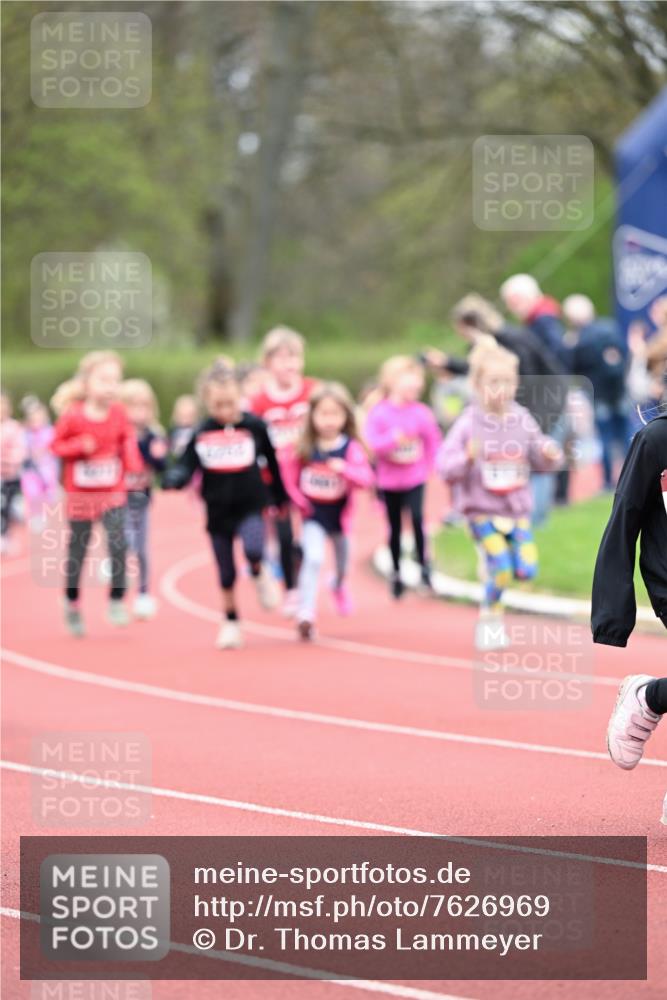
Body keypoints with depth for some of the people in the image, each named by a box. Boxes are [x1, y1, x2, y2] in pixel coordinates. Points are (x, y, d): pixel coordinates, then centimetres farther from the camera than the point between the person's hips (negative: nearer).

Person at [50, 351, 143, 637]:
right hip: (80, 493, -1)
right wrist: (80, 446, -22)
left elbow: (128, 442, 3)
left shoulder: (119, 414, -7)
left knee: (118, 544, -16)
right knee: (77, 551, 10)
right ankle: (72, 604, 29)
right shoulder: (72, 415, -14)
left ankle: (116, 600, -4)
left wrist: (134, 468, -13)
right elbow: (57, 445, -4)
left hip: (112, 492, 1)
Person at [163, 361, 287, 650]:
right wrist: (172, 479, -28)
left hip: (250, 506, -2)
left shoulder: (254, 427, -5)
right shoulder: (201, 434, -3)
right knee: (226, 574, 9)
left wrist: (280, 498, 15)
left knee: (253, 549, -29)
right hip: (218, 512, 2)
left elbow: (273, 463, 7)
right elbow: (187, 466, -5)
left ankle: (260, 576, 4)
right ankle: (231, 623, 25)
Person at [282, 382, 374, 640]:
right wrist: (298, 498, -8)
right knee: (313, 558, -24)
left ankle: (339, 586, 60)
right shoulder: (304, 448, -11)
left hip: (339, 515, 1)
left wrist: (345, 469, -44)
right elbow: (289, 473, 4)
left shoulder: (351, 448, -16)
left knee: (342, 563, 24)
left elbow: (366, 478, -27)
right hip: (313, 515, -1)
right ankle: (306, 613, -23)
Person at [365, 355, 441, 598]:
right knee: (395, 526, 11)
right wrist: (392, 438, -30)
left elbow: (434, 441, 5)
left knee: (417, 519, -18)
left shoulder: (421, 413, -6)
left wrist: (427, 466, 2)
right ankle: (396, 573, 24)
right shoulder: (379, 413, -11)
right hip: (389, 481, 0)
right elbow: (370, 443, -17)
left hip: (414, 480, 0)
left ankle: (424, 566, -5)